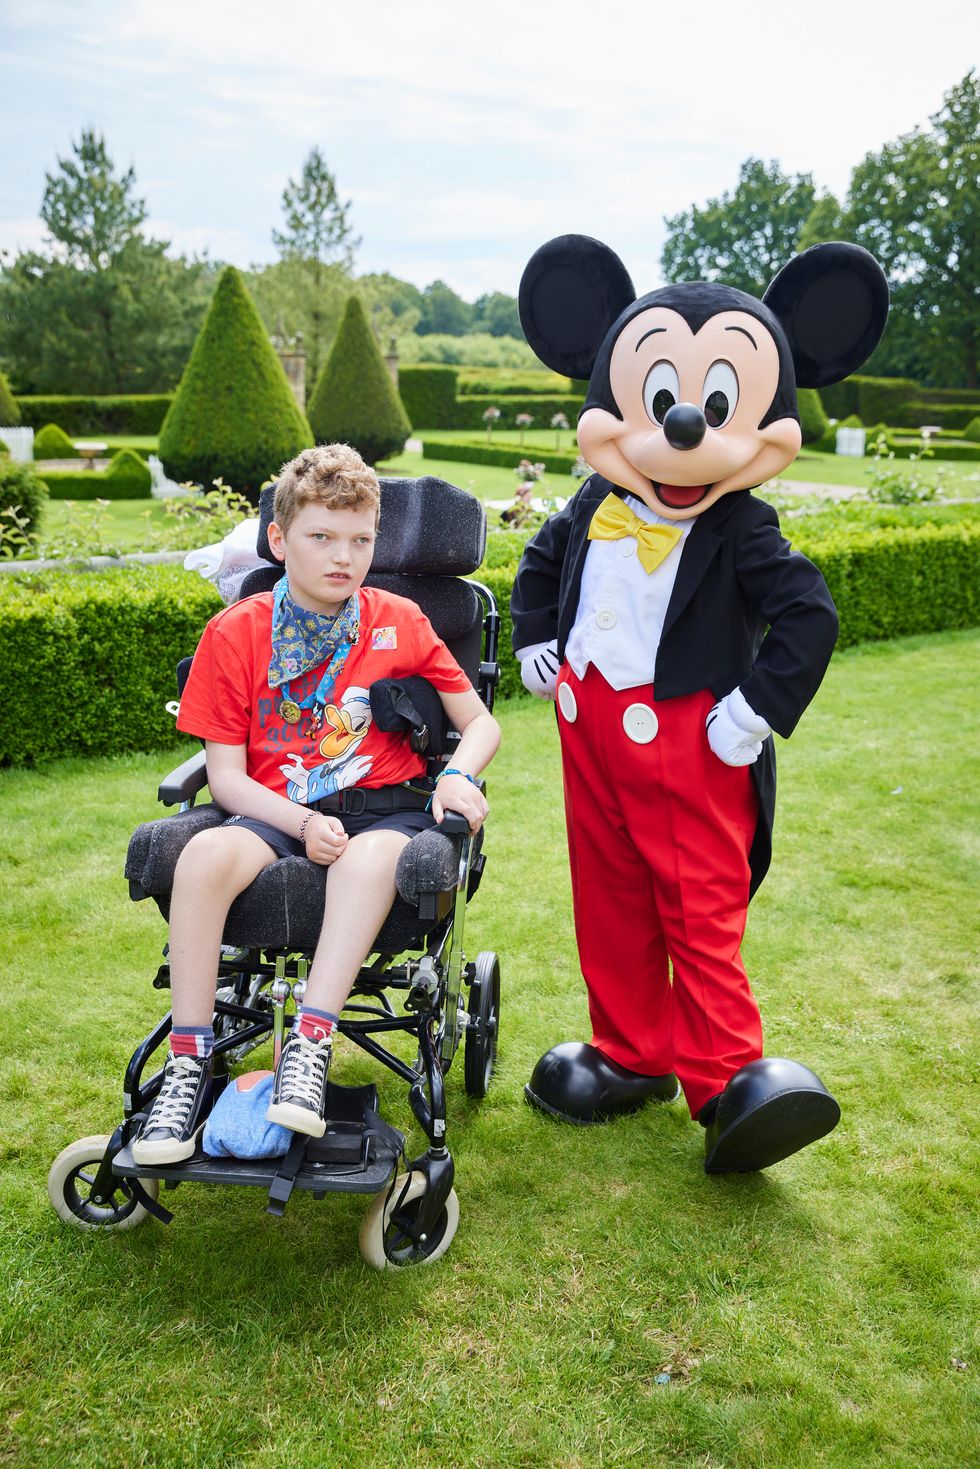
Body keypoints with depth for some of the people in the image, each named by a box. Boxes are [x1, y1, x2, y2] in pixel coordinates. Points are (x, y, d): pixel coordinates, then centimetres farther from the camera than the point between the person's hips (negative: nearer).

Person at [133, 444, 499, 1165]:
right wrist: (303, 822, -18)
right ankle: (190, 1065, -20)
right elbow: (226, 773, -1)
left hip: (381, 805, 0)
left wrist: (457, 776, -13)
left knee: (371, 858, -37)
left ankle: (310, 1044, -31)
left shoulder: (400, 623, 5)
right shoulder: (235, 632, 2)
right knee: (205, 854, -31)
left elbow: (481, 721, 10)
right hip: (276, 809, 1)